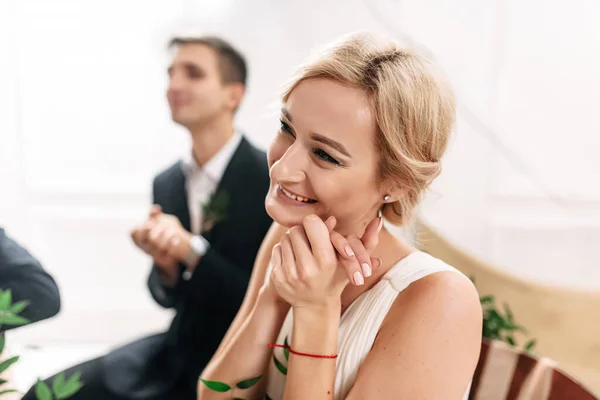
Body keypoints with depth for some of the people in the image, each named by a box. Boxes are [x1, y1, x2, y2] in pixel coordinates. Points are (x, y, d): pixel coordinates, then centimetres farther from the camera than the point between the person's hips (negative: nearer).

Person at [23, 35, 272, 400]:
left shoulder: (274, 178, -17)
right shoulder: (166, 183, 3)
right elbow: (170, 297, 9)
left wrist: (190, 249, -25)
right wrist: (166, 265, -14)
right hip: (179, 351, 6)